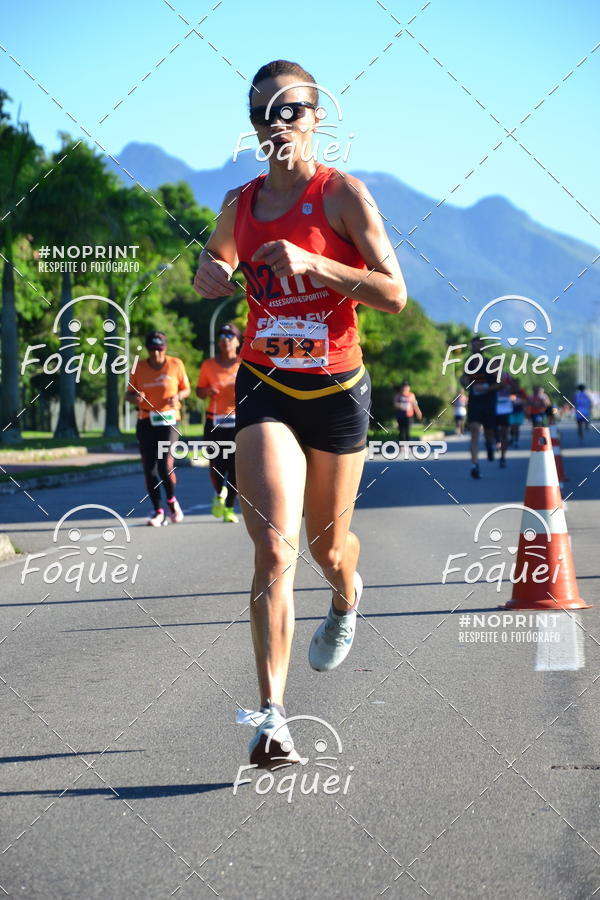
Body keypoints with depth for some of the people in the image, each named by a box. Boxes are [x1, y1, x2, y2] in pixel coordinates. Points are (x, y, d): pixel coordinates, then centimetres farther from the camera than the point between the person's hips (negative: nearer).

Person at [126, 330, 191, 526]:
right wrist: (135, 398, -15)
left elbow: (186, 388, 11)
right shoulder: (138, 368, 3)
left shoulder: (176, 365, 0)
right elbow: (128, 395, 9)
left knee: (165, 465, -15)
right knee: (149, 468, -1)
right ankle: (158, 512, 11)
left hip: (169, 421, -2)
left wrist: (178, 396, -11)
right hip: (146, 422, 2)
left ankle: (172, 501, 12)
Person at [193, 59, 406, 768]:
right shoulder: (240, 204, 6)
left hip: (336, 388, -1)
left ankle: (346, 600, 54)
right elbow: (216, 265, 24)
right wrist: (209, 276, -1)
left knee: (327, 545, 15)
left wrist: (311, 263, -23)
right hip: (264, 386, 1)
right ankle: (272, 714, -20)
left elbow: (394, 293, -11)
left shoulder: (343, 193, -6)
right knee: (274, 547, -16)